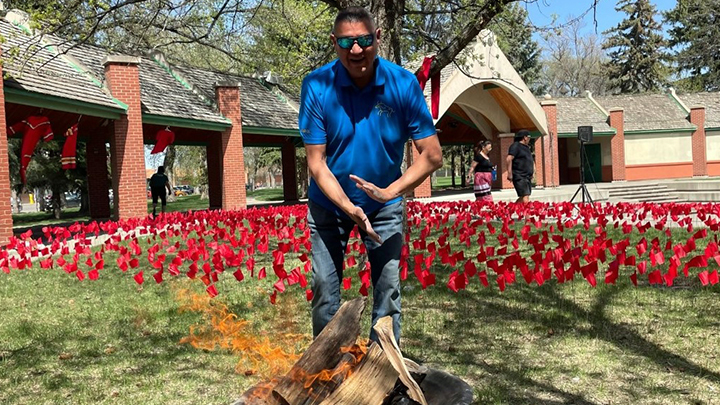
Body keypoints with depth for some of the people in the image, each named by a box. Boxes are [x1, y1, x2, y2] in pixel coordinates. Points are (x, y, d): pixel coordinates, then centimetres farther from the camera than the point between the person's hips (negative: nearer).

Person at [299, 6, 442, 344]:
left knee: (388, 288, 3)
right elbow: (316, 162, -16)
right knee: (325, 288, 2)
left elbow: (432, 155, -15)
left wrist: (388, 192, -27)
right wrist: (349, 208, -29)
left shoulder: (403, 83, -17)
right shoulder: (317, 86, -18)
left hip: (384, 204, 1)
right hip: (330, 203, 0)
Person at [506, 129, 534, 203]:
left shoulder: (526, 147, 21)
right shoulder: (515, 146, -9)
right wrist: (510, 173, -23)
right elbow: (509, 159, -18)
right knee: (525, 197, -16)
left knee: (523, 198, 8)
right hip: (519, 177, -9)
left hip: (527, 177, 9)